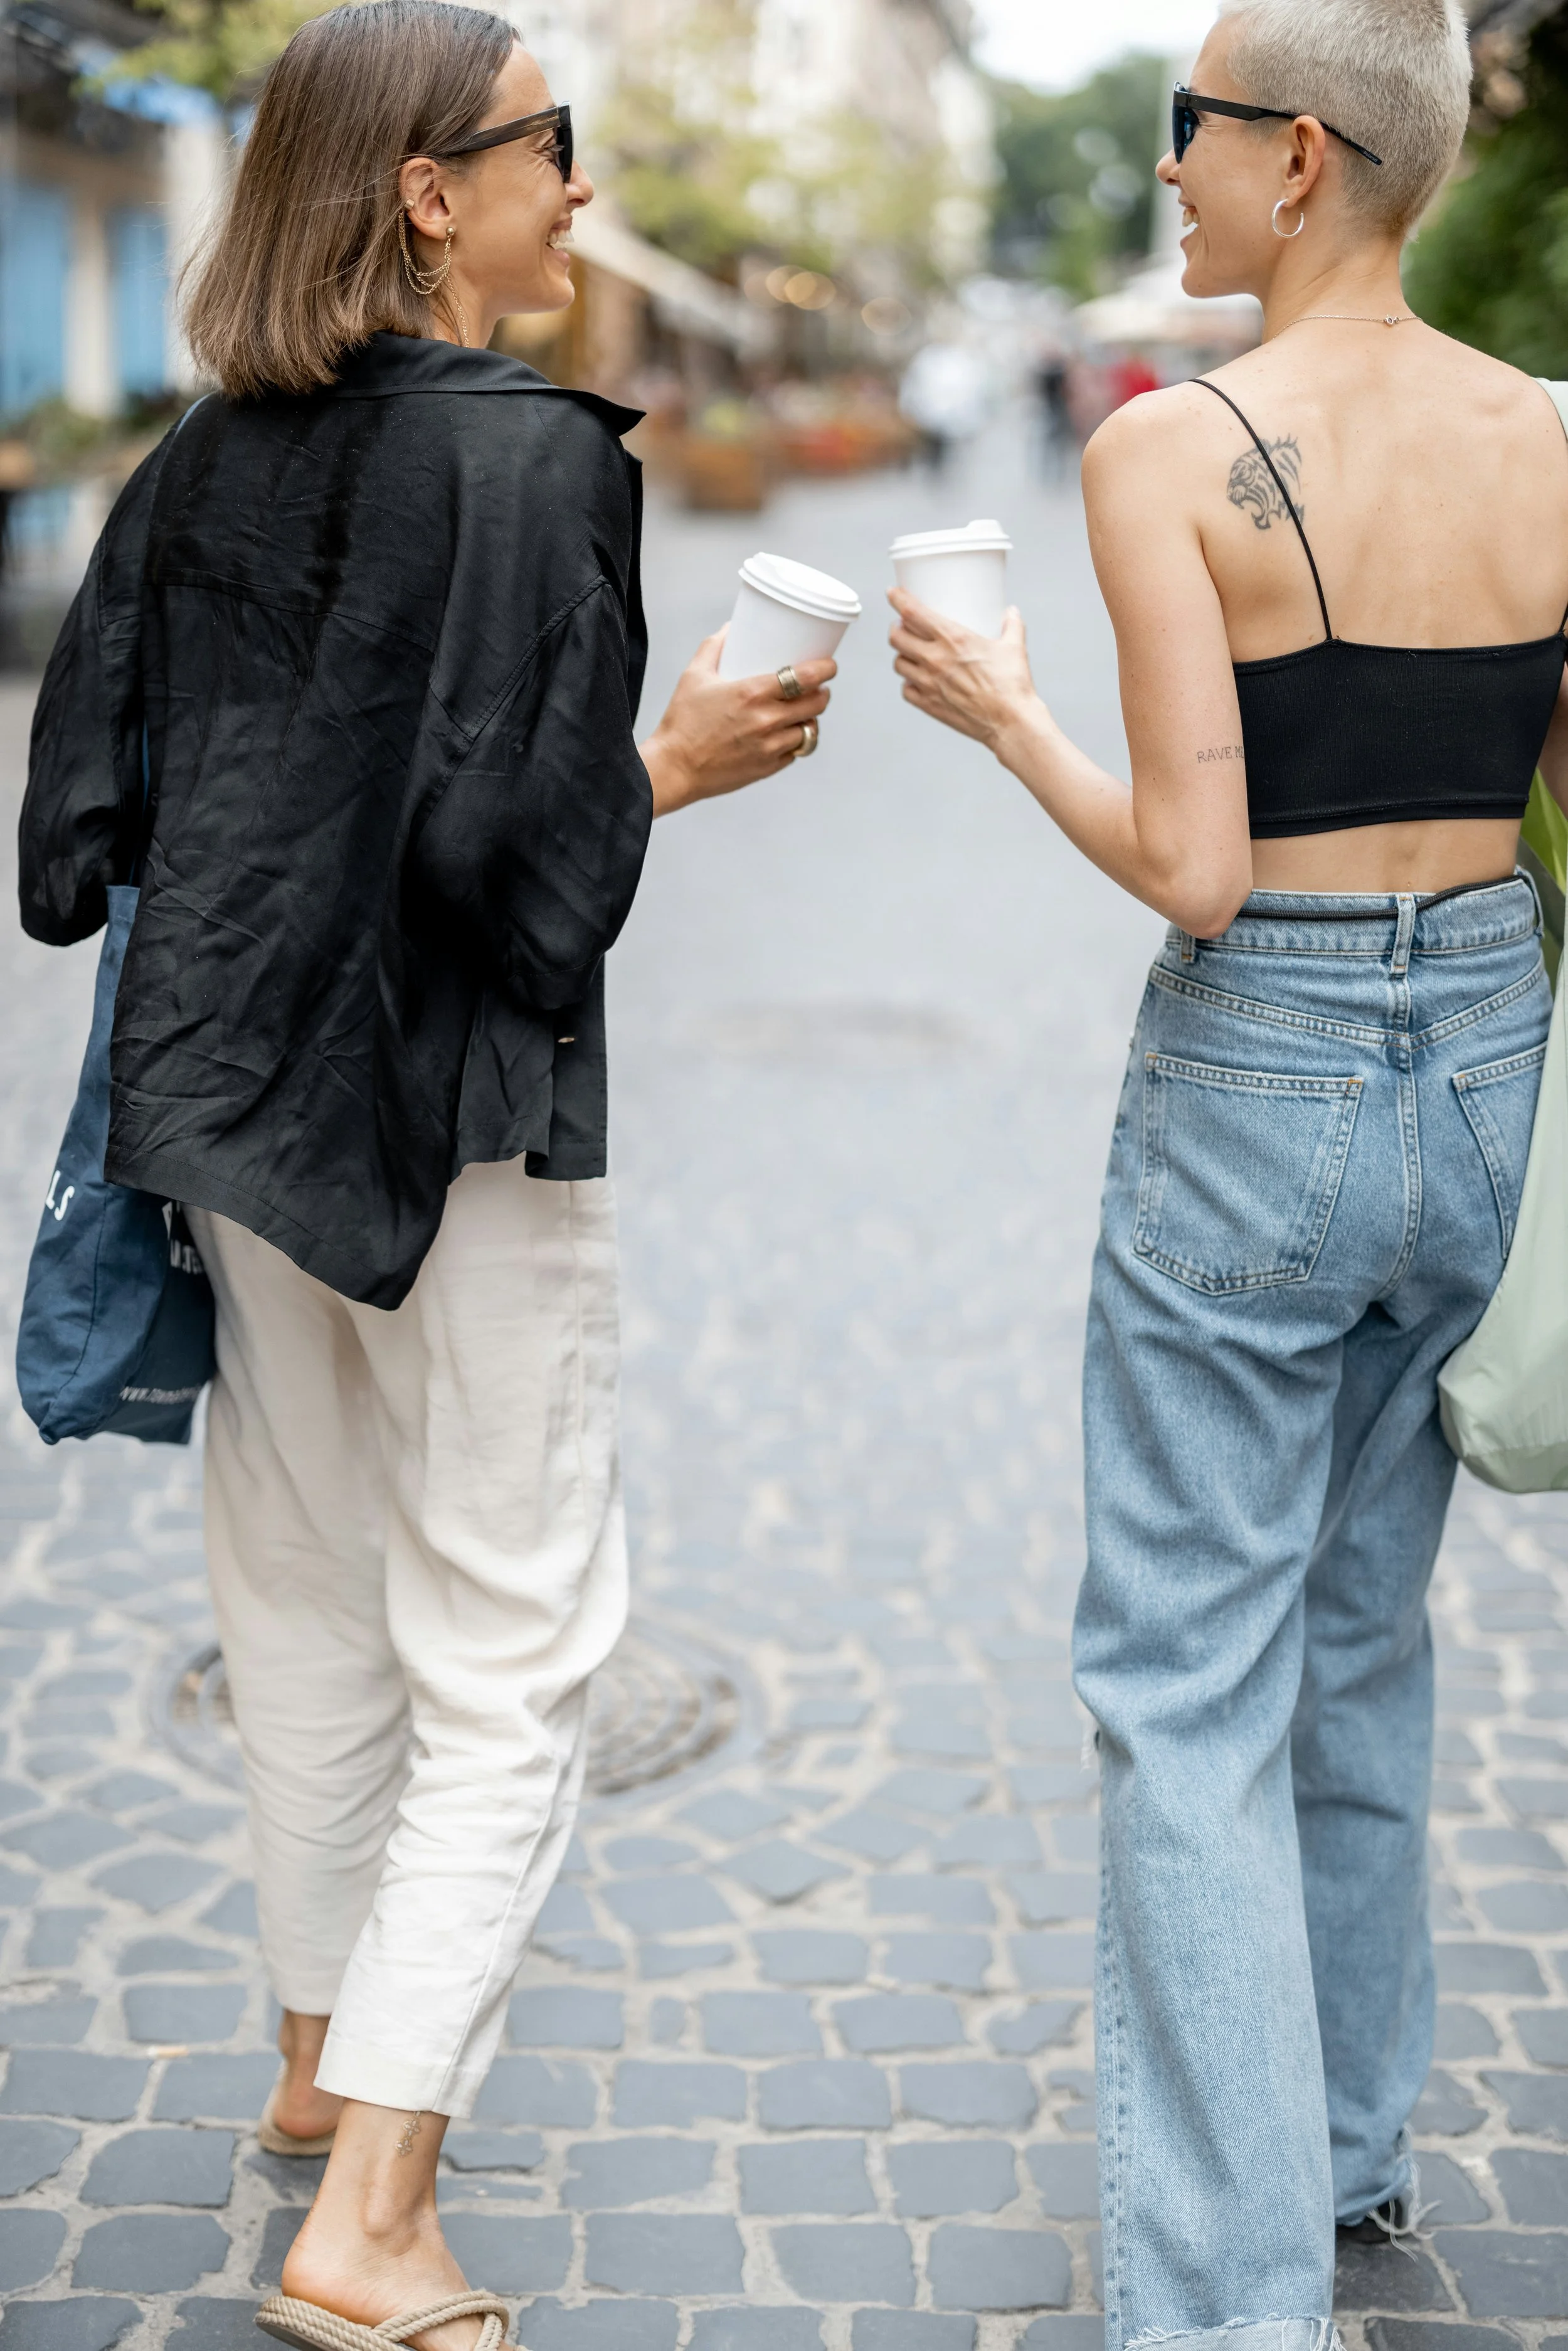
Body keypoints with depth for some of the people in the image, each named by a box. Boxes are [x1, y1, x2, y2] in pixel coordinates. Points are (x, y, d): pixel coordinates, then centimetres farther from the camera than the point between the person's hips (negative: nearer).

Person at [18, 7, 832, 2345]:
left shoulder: (203, 461, 5)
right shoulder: (529, 455, -16)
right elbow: (502, 838, -23)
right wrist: (684, 760, -7)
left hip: (237, 1099, 7)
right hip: (456, 1125, -7)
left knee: (306, 1593, 20)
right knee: (508, 1654, 2)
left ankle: (330, 2057, 37)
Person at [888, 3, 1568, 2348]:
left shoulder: (1172, 448, -15)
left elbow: (1192, 868, -17)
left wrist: (1002, 711, -3)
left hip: (1256, 1076, -6)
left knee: (1189, 1692, 5)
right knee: (1362, 1638, 22)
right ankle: (1348, 2138, 39)